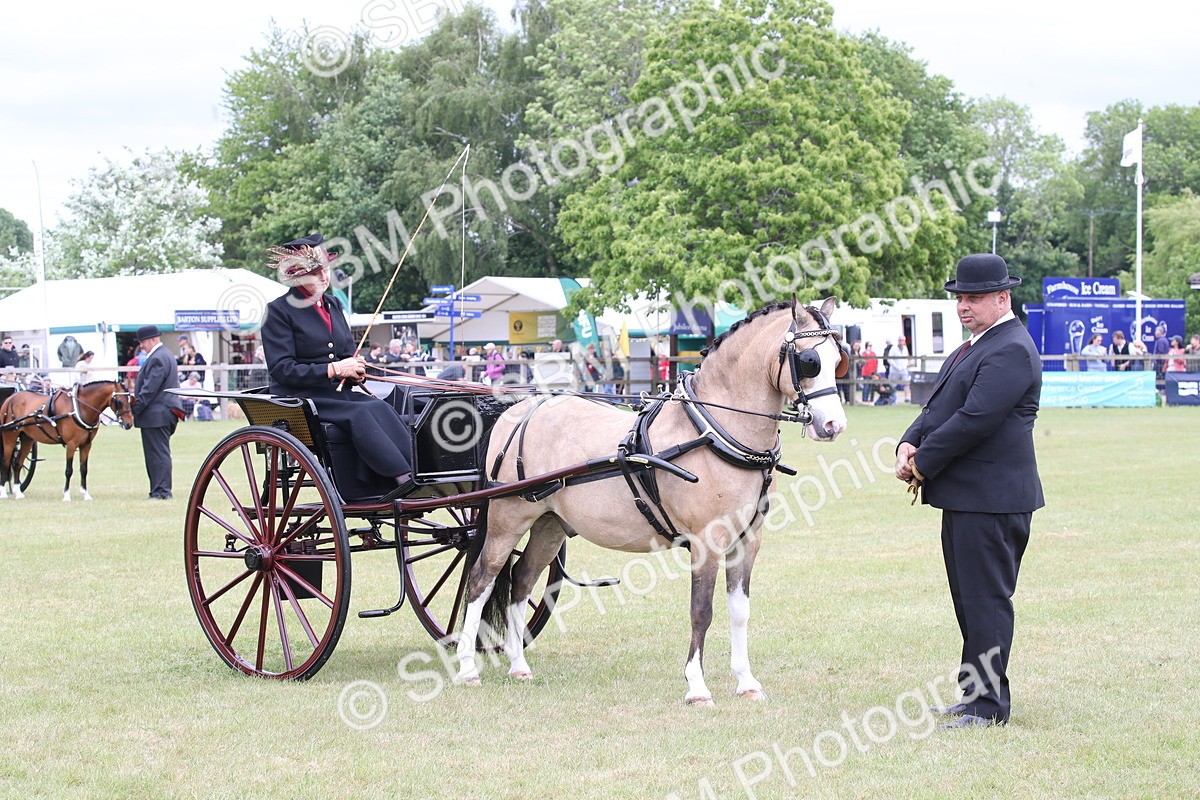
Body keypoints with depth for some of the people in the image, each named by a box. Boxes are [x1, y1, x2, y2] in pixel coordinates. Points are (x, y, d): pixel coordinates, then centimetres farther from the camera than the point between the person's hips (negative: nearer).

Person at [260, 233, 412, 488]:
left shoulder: (333, 305, 17)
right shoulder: (278, 311, -3)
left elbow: (347, 353, 23)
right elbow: (281, 369, -11)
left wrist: (355, 368, -2)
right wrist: (333, 369, -17)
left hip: (339, 393, 6)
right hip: (299, 402, -6)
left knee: (380, 407, -26)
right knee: (360, 414, -33)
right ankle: (406, 480, -40)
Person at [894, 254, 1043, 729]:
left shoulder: (1011, 350, -15)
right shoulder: (976, 347, 20)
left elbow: (974, 419, -23)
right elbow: (940, 405, 18)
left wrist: (924, 462, -15)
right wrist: (910, 443, -1)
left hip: (991, 497, -11)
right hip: (964, 495, 11)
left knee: (986, 599, -6)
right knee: (969, 598, 15)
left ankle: (989, 706, -2)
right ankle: (975, 693, 24)